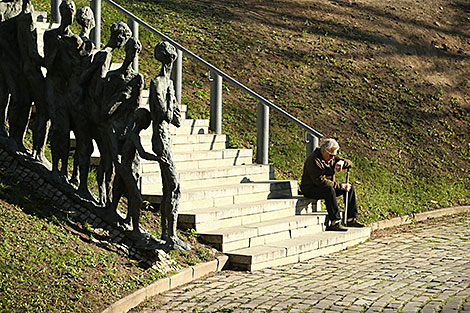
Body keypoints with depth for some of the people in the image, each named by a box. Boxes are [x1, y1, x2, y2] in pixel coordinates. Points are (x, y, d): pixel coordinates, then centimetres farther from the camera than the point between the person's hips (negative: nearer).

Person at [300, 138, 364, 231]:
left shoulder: (332, 157, 6)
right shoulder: (313, 160, -21)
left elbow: (350, 163, 9)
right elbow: (321, 181, -29)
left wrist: (342, 162, -16)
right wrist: (341, 186, -27)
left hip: (328, 188, 9)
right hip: (310, 189, -9)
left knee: (350, 188, -2)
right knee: (329, 189, -37)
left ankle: (351, 219, -3)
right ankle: (335, 222, -39)